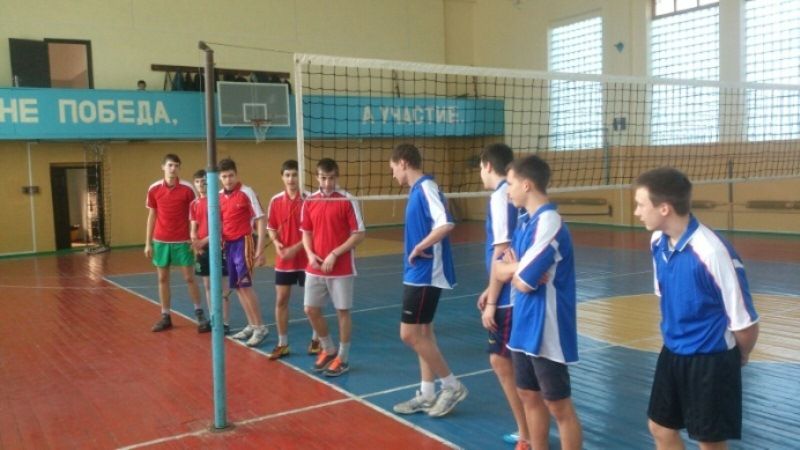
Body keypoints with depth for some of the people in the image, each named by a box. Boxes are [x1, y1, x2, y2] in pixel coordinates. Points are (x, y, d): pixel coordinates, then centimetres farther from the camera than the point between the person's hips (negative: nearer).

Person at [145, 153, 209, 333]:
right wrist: (148, 243, 5)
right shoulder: (154, 189, 1)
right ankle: (165, 317, 17)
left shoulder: (187, 189, -7)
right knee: (163, 279, 8)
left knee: (189, 278, 0)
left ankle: (199, 313, 12)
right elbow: (152, 216, 8)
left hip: (182, 241, -3)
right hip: (161, 241, 3)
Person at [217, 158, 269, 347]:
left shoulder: (247, 192, -9)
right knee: (237, 287, 10)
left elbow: (260, 219, -10)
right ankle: (252, 325, 21)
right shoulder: (218, 196, 8)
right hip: (228, 244, 7)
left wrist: (260, 249, -14)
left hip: (243, 243, -7)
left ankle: (260, 327, -1)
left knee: (245, 285, -10)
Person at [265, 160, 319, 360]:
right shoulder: (275, 201, 2)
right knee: (281, 301, 6)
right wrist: (276, 243, -9)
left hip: (305, 259, -3)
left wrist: (297, 247, -18)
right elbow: (271, 228, 10)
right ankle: (282, 344, 18)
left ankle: (316, 340, 25)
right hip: (283, 260, 4)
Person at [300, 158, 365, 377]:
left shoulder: (347, 201, -10)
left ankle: (343, 358, 18)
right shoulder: (309, 202, 4)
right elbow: (306, 232, 12)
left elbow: (359, 234, -10)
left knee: (342, 311, 4)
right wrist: (310, 254, -7)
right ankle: (328, 349, 29)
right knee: (311, 309, 8)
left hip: (341, 268, -5)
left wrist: (334, 254, -16)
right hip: (315, 268, 5)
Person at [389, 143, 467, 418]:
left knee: (410, 334, -5)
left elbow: (446, 224, -29)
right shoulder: (417, 190, 13)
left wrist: (418, 248, -20)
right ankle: (427, 394, 22)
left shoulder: (426, 187, -17)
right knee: (422, 332, 13)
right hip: (418, 274, 10)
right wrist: (417, 251, 4)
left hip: (426, 275, -10)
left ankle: (453, 386, 8)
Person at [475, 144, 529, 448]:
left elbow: (502, 254, -19)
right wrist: (491, 291, 22)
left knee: (501, 362, -1)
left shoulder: (501, 197, -15)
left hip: (509, 298, -9)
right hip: (512, 293, 9)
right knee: (507, 362, 16)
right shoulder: (512, 195, 12)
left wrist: (492, 302, -15)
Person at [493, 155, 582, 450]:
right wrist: (516, 267, -12)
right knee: (529, 396, 18)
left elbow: (523, 283, -22)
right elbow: (500, 270, 9)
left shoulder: (548, 223, -20)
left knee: (559, 406, 4)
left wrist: (513, 270, -1)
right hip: (524, 327, 9)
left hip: (546, 331, -9)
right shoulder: (524, 221, 8)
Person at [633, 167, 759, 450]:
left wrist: (740, 357, 0)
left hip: (711, 360, -7)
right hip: (673, 352, 7)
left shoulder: (713, 252, -28)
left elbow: (745, 322, -18)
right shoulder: (657, 242, -4)